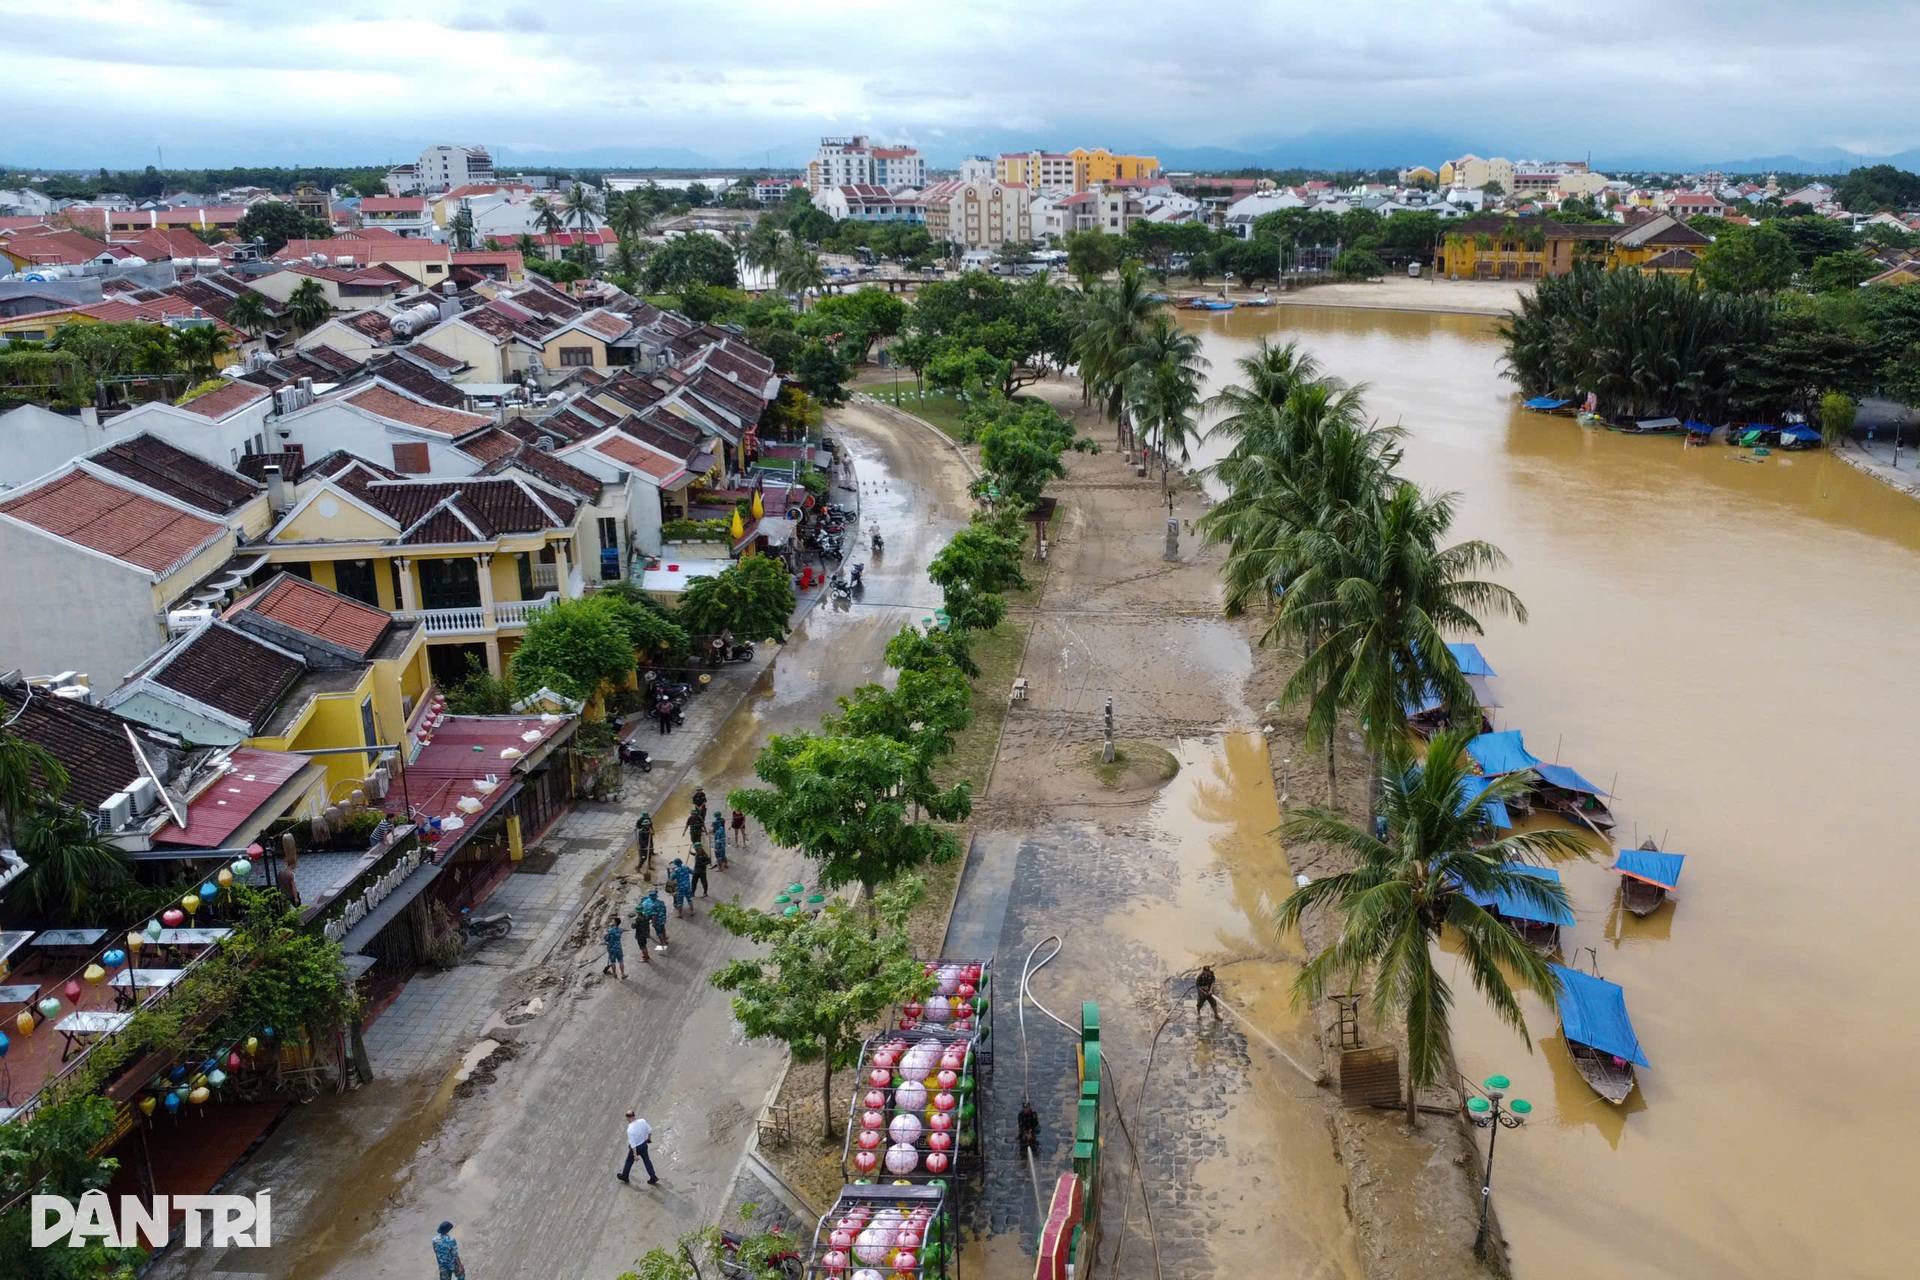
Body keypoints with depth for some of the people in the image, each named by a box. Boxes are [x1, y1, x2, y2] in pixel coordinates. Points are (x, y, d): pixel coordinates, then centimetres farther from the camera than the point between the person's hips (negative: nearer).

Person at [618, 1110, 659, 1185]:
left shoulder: (630, 1129, -32)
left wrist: (635, 1154, -19)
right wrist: (649, 1138, 16)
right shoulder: (642, 1121, -17)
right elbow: (650, 1130, -3)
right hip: (644, 1145, 5)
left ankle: (624, 1176, 41)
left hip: (635, 1148, -5)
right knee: (647, 1160, 19)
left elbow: (632, 1144, -26)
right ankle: (653, 1177, 22)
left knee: (629, 1162, 20)